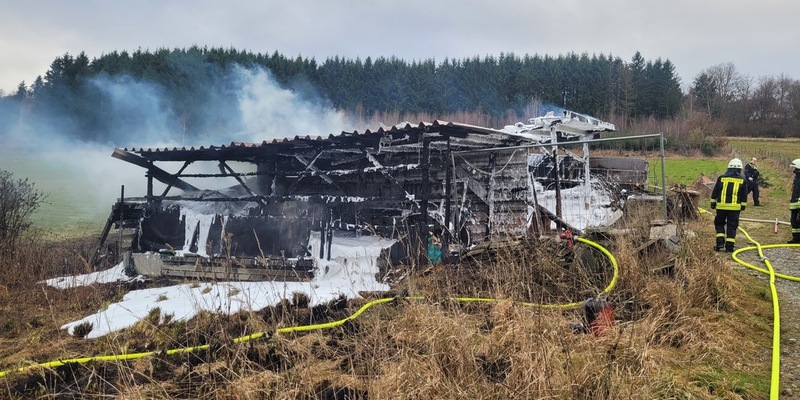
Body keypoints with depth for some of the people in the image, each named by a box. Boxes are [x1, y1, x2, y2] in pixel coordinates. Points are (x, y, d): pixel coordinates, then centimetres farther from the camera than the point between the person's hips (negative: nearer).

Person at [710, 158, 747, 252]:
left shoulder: (721, 178, 2)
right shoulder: (742, 180, 4)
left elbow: (715, 192, 5)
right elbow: (744, 195, 8)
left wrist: (713, 202, 12)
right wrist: (743, 205, 16)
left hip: (721, 206, 0)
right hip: (735, 207, 0)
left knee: (719, 224, 14)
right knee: (732, 226, 4)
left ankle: (720, 243, 2)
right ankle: (729, 246, 3)